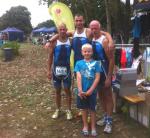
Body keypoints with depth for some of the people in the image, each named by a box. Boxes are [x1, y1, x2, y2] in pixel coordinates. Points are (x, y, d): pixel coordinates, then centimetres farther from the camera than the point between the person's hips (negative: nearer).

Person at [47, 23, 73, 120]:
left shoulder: (70, 41, -2)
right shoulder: (54, 42, -3)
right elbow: (50, 57, 1)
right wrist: (49, 70, -4)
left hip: (66, 68, 0)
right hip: (56, 69, 1)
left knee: (67, 89, 4)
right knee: (58, 90, 11)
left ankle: (69, 110, 17)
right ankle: (58, 109, 26)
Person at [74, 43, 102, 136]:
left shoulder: (95, 63, -3)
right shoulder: (79, 63, 0)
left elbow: (97, 78, -8)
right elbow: (78, 77, -7)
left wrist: (90, 90, -14)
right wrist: (80, 90, -16)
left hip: (92, 91, -1)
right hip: (82, 91, 1)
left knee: (92, 109, 10)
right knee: (84, 108, 14)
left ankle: (93, 127, 25)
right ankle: (85, 125, 31)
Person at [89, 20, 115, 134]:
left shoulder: (104, 40, -17)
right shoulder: (92, 40, 4)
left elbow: (112, 59, -19)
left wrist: (109, 77, -20)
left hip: (105, 73, -7)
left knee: (108, 97, 3)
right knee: (101, 96, 16)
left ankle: (109, 121, 12)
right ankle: (106, 117, 31)